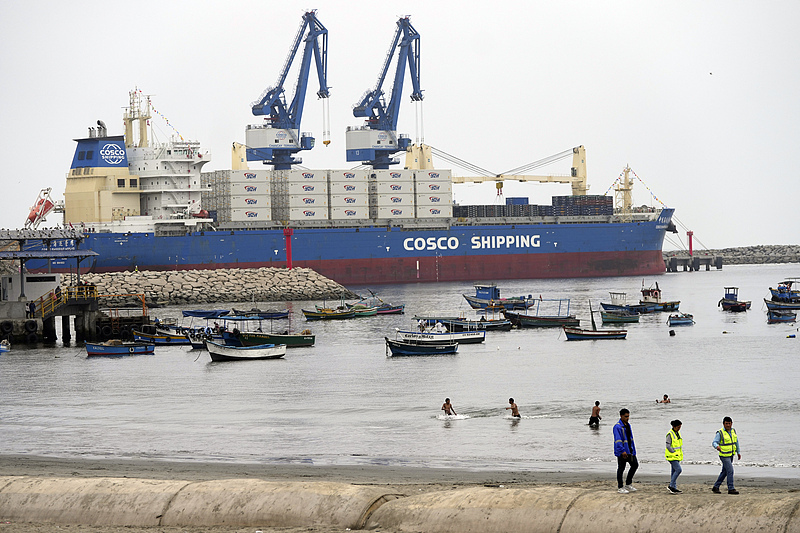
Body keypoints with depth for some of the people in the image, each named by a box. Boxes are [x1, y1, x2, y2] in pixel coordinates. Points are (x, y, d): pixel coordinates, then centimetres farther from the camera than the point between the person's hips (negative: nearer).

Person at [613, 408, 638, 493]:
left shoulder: (628, 425, 13)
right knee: (621, 469, 0)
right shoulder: (617, 427, -15)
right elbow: (618, 440, -22)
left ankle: (628, 484, 23)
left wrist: (633, 450, 17)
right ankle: (620, 488, 8)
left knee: (635, 465, 11)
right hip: (621, 452, -9)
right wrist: (622, 451, -29)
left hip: (630, 450, 9)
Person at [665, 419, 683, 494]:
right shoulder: (670, 434, -15)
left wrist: (680, 453, 12)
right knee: (678, 469, -15)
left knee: (674, 471, 9)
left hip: (677, 456, 9)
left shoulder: (678, 433, 11)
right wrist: (674, 453, -17)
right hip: (672, 456, -9)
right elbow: (668, 446, -18)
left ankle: (674, 488, 12)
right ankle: (671, 486, -9)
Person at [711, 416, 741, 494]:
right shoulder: (720, 433, -14)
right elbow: (714, 442, -20)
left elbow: (736, 442, 17)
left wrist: (738, 452, 18)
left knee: (724, 472, 11)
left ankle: (715, 487, 20)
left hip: (731, 455, 7)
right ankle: (731, 489, -9)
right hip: (724, 455, -7)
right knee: (730, 471, -13)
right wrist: (717, 446, -42)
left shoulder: (733, 431, 7)